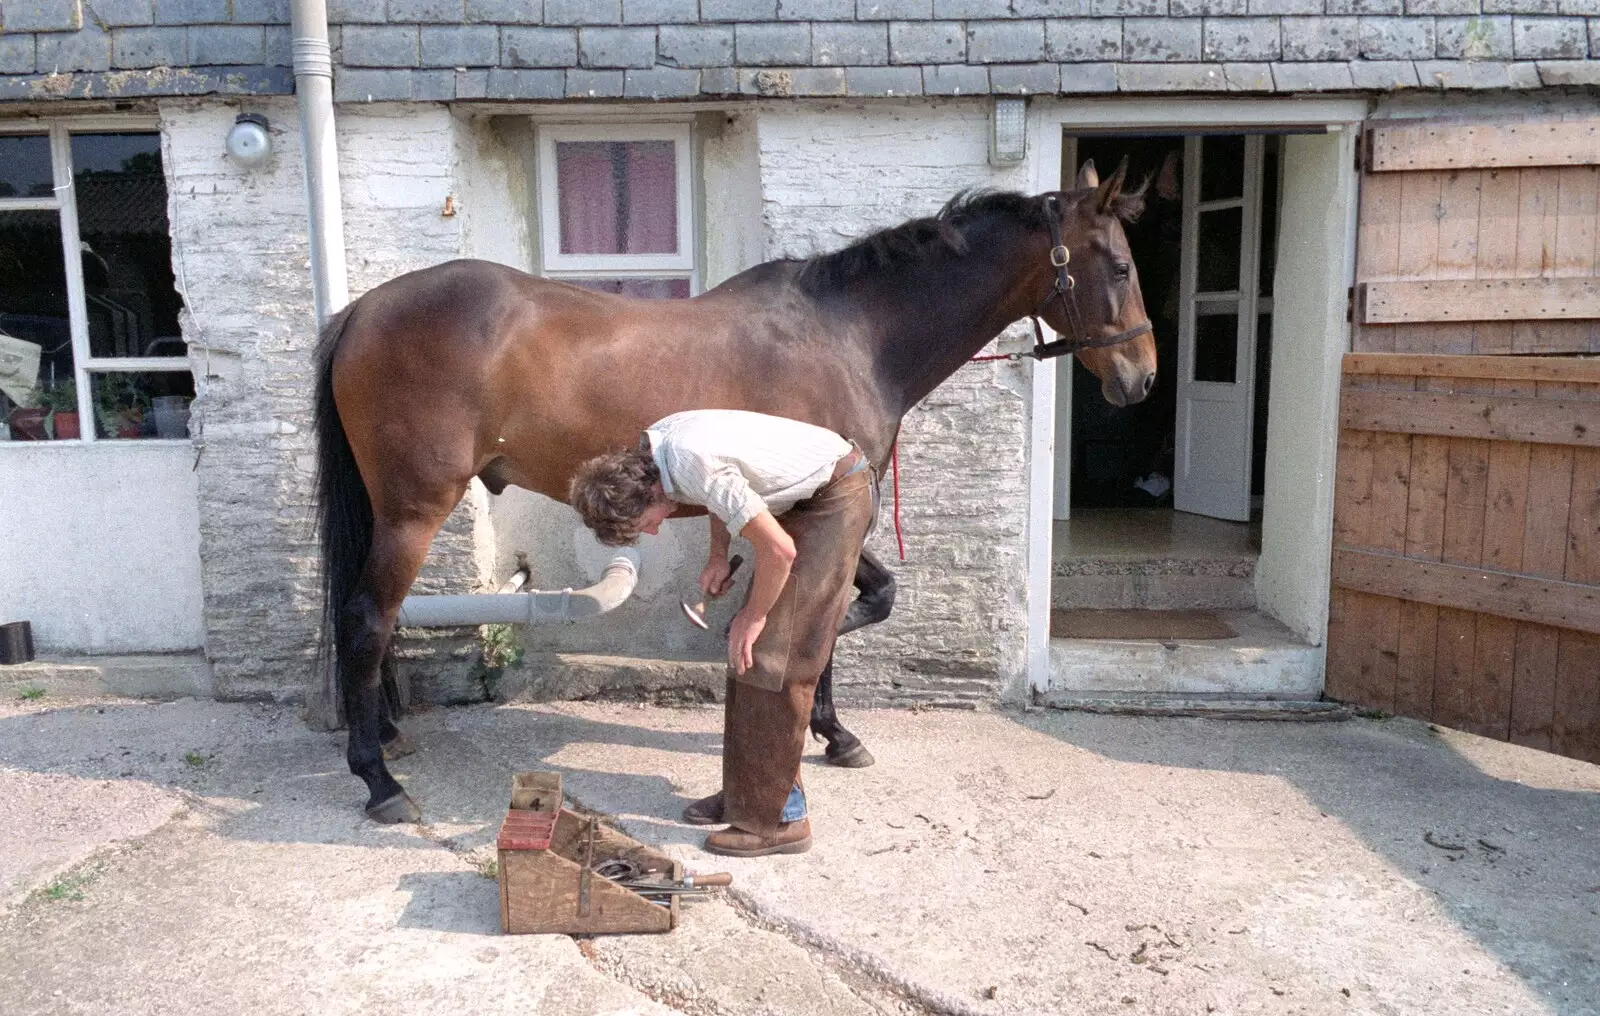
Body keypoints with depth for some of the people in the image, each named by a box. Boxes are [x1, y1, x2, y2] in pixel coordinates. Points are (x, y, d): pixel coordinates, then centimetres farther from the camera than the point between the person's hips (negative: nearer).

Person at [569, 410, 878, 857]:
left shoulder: (693, 463, -30)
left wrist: (753, 615, -12)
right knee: (749, 652, 10)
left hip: (840, 497, -10)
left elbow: (779, 550, -27)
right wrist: (719, 554, 5)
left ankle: (779, 818, -1)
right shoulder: (655, 443, -2)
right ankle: (748, 791, 21)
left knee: (774, 658, -10)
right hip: (807, 496, 10)